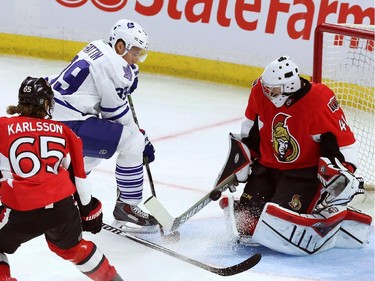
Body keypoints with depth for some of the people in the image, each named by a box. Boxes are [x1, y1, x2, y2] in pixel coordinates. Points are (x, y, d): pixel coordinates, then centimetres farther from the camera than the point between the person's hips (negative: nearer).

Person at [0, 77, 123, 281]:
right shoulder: (61, 131, 15)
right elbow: (76, 174, 20)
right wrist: (88, 208, 31)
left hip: (22, 212, -4)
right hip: (64, 206, 4)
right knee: (71, 246, 32)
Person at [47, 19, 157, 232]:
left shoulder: (98, 49, 15)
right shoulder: (112, 66, -14)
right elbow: (118, 114, -8)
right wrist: (143, 140, 2)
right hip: (67, 124, -11)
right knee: (133, 143, -10)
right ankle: (126, 208, -1)